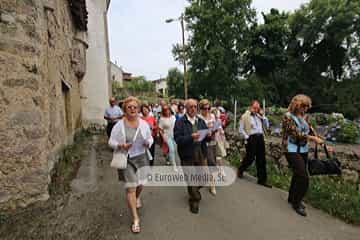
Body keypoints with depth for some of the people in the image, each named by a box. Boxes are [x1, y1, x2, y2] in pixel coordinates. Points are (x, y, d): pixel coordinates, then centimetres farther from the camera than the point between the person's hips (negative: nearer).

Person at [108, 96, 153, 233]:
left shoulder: (144, 124, 0)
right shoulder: (119, 125, -7)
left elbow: (150, 138, 10)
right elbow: (111, 141, -2)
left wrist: (148, 143, -13)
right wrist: (121, 145, -21)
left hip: (141, 157, 3)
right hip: (126, 159, -3)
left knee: (141, 184, 12)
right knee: (130, 188, 0)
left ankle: (137, 197, 51)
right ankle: (135, 219, 15)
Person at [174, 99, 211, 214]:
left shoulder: (201, 121, 11)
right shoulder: (180, 122, -7)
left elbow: (206, 137, 11)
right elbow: (178, 139, -16)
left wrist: (208, 135, -11)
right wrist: (191, 137, -29)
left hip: (201, 154, 5)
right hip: (188, 155, -4)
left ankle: (194, 190, 44)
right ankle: (194, 200, 32)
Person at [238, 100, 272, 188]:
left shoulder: (259, 116, 16)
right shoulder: (245, 116, -2)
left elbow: (267, 126, 12)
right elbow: (241, 129, -4)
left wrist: (262, 115, 4)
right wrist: (246, 137, -11)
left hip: (260, 138, 5)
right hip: (251, 138, -5)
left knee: (261, 159, 6)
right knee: (250, 157, 0)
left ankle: (262, 180, 14)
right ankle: (240, 169, 29)